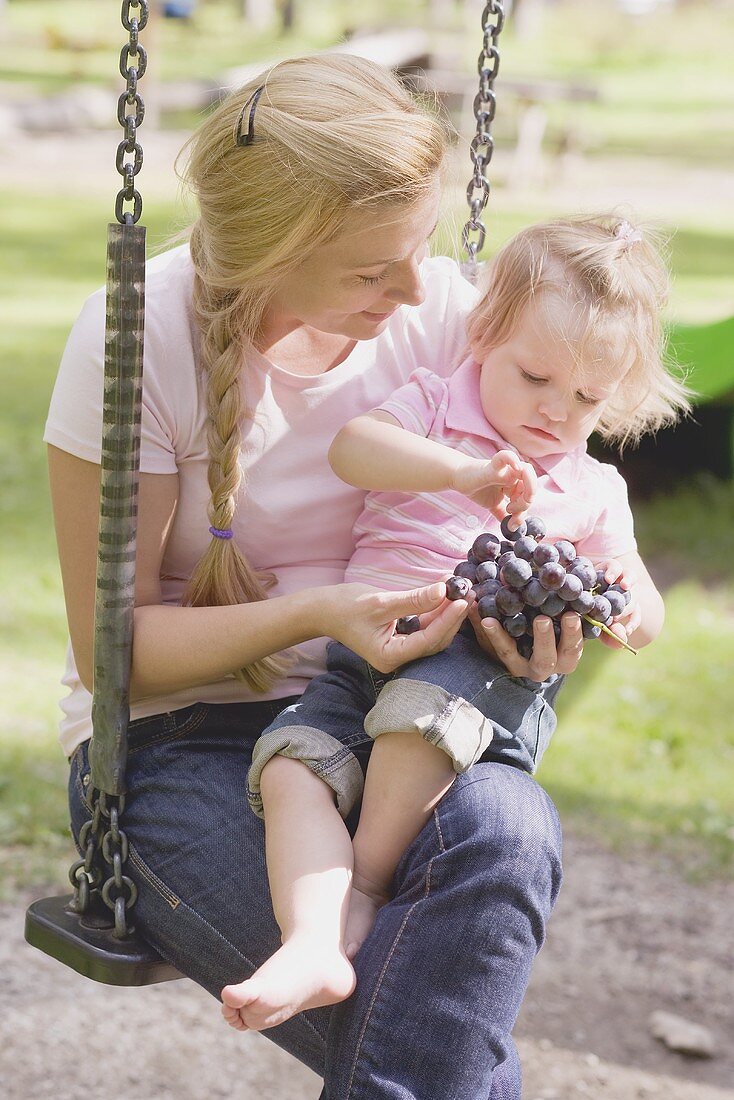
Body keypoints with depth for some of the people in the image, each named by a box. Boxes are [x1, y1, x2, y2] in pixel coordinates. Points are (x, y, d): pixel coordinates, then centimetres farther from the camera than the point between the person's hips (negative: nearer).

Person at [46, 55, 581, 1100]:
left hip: (378, 724, 4)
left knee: (508, 827, -33)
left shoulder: (438, 307, -4)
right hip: (177, 740, -4)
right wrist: (314, 615, -26)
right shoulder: (138, 342, -15)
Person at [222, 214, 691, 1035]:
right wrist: (461, 471, -26)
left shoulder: (593, 493, 18)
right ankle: (314, 942, -40)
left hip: (494, 671, -1)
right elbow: (351, 448, -10)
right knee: (291, 760, -27)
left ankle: (367, 883, -21)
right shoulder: (433, 408, 12)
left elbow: (647, 615, 16)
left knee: (425, 702, -36)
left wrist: (626, 610, -10)